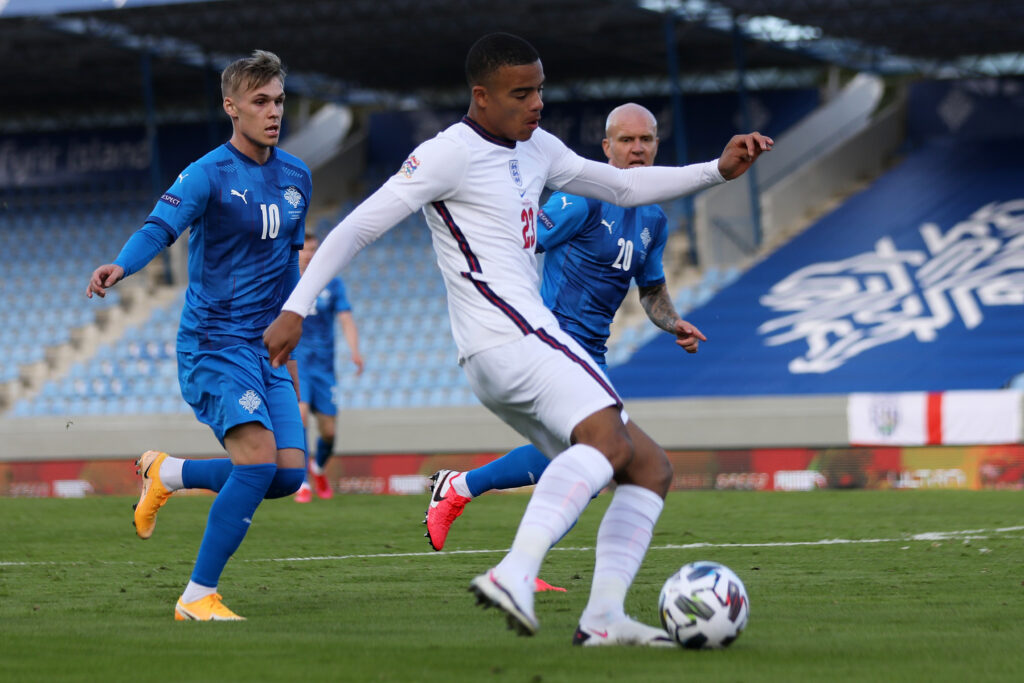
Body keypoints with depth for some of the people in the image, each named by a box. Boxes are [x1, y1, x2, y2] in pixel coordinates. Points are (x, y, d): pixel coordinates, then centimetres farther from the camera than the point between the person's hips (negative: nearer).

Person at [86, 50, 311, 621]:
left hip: (265, 348, 7)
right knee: (258, 459, -23)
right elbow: (161, 227, -25)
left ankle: (167, 474, 21)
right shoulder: (209, 173, -10)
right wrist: (120, 267, -46)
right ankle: (198, 597, -12)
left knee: (289, 475, -4)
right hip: (213, 342, -7)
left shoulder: (296, 177, 11)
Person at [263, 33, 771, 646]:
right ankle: (514, 574, -48)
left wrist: (717, 171, 20)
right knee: (608, 439, -31)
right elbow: (356, 229, -6)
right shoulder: (450, 155, -5)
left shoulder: (536, 148, 22)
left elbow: (624, 187, 31)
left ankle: (604, 618, -8)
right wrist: (296, 310, -10)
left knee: (650, 469, 6)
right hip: (509, 336, -10)